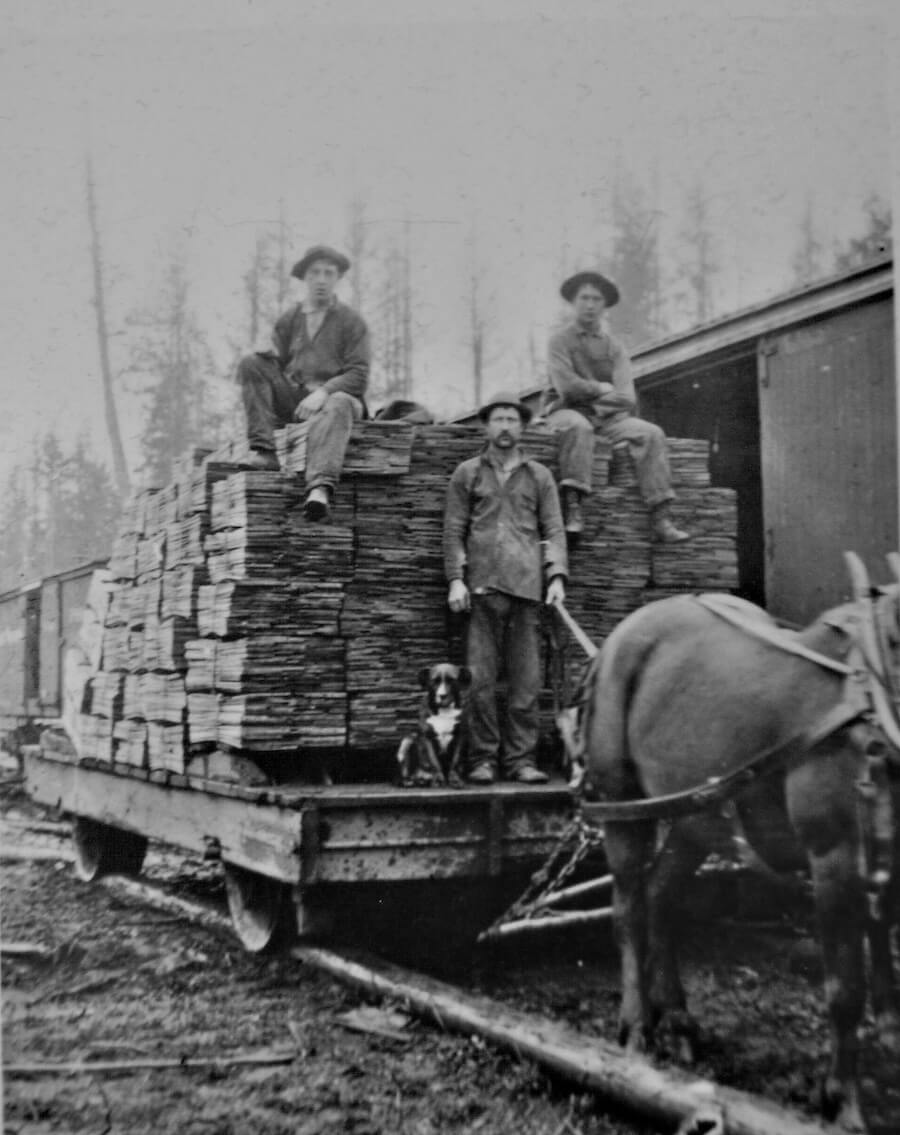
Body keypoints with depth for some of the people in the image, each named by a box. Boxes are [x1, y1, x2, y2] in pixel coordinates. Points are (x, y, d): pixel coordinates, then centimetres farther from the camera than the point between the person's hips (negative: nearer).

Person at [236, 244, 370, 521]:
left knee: (337, 406, -39)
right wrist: (268, 357, -13)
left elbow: (358, 376, -2)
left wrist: (323, 392, -18)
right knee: (250, 364, -15)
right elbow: (278, 363, 12)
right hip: (293, 400, 4)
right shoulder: (289, 320, 17)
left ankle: (320, 488, -61)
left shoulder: (352, 322, 8)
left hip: (335, 396, -3)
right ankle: (263, 451, -27)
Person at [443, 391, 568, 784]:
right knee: (480, 679, -4)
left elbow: (554, 530, 12)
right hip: (482, 587, -1)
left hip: (527, 586, 1)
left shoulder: (539, 475, 16)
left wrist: (556, 576, -1)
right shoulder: (467, 473, 14)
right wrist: (455, 579, -1)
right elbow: (454, 530, 10)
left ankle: (521, 760, 4)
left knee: (526, 680, -1)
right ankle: (483, 759, 1)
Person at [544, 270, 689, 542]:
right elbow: (567, 387, -12)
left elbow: (627, 397, 0)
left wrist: (587, 394, -9)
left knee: (651, 433, -20)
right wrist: (603, 389, -1)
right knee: (577, 426, -39)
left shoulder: (615, 348, 14)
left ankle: (660, 518, -26)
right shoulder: (560, 341, 4)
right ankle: (572, 507, -41)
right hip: (567, 413, -4)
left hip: (607, 417, 4)